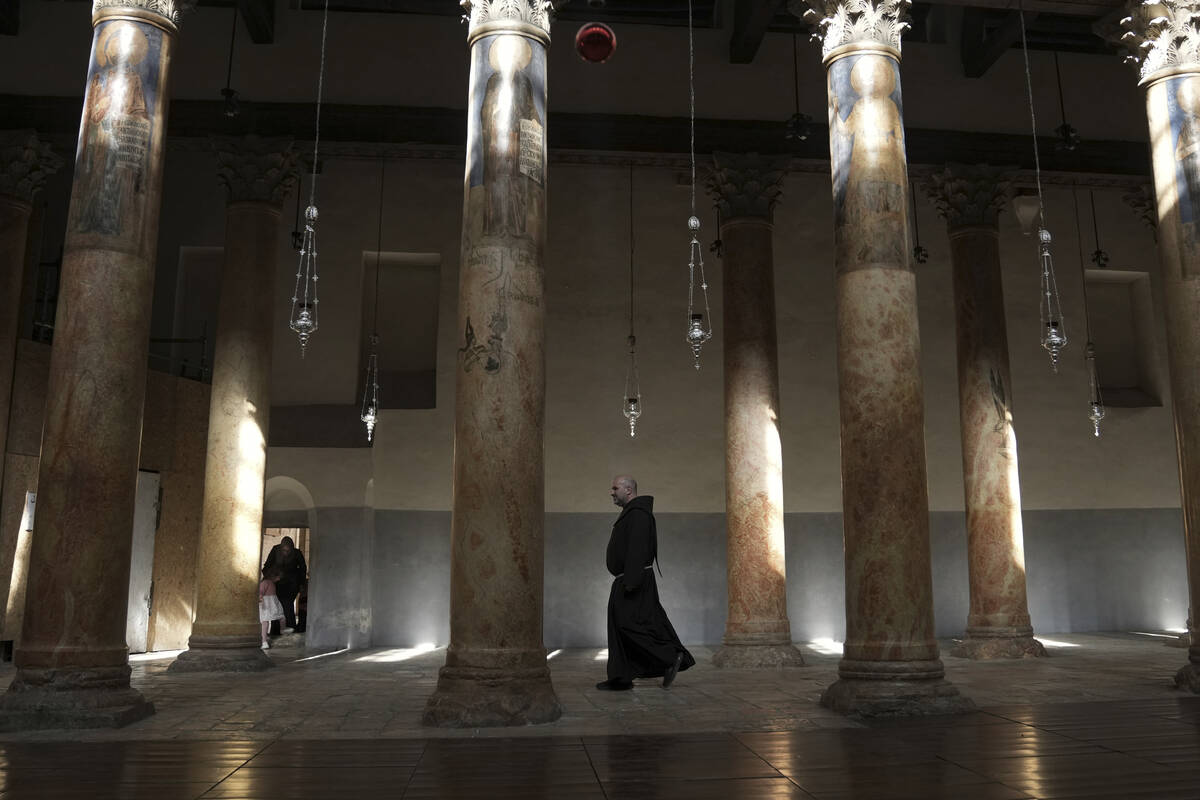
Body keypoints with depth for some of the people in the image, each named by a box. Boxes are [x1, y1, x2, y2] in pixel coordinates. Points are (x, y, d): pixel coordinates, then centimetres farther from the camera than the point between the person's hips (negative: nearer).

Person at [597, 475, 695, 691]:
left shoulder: (638, 513, -13)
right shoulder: (630, 514, 20)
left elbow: (637, 549, -22)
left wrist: (631, 582, -27)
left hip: (634, 580, -10)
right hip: (625, 583, 10)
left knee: (628, 624, -14)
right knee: (619, 627, 7)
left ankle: (671, 657, -8)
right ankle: (620, 679, 8)